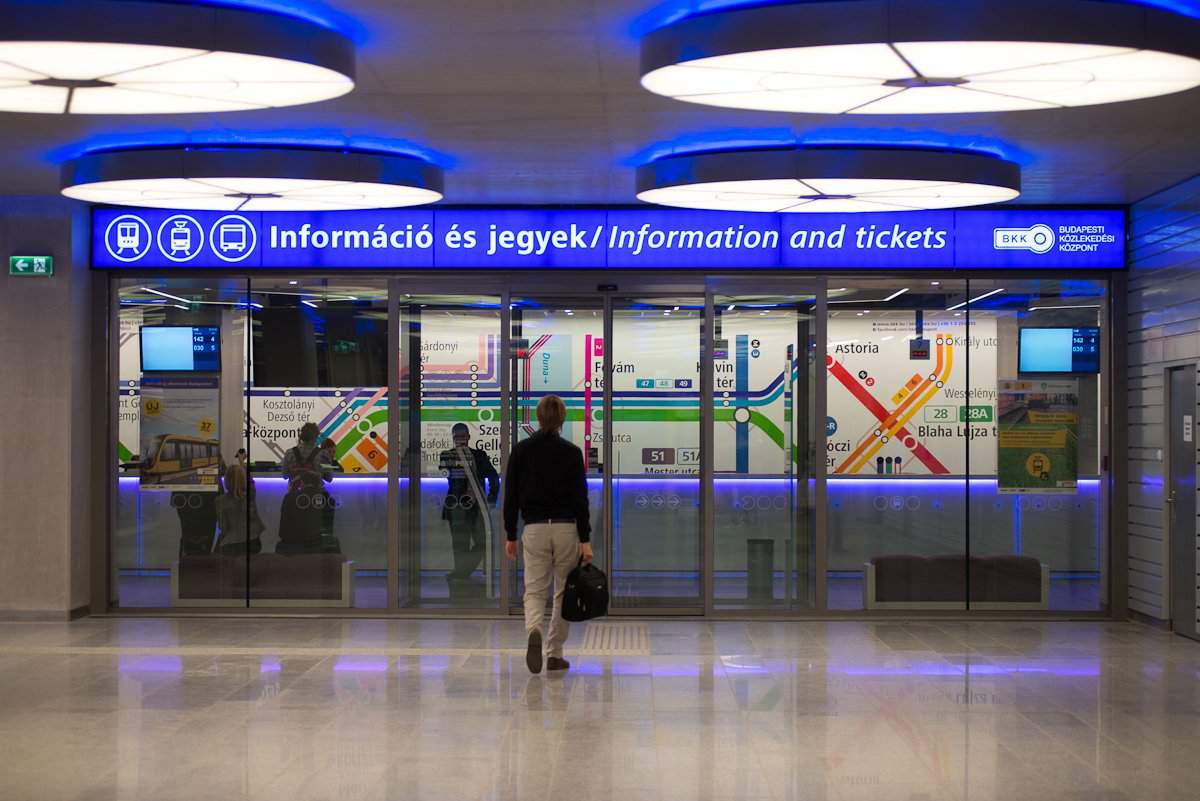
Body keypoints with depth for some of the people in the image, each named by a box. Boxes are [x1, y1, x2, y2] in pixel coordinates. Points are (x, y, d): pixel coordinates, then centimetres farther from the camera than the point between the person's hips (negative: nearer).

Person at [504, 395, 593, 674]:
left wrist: (510, 535, 9)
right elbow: (580, 498, -7)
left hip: (534, 528, 0)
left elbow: (511, 496, 1)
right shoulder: (571, 452, -5)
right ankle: (555, 654, 14)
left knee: (534, 591, 2)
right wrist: (585, 540, -5)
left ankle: (533, 631, -28)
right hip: (566, 528, 0)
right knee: (563, 593, 12)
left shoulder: (521, 450, -1)